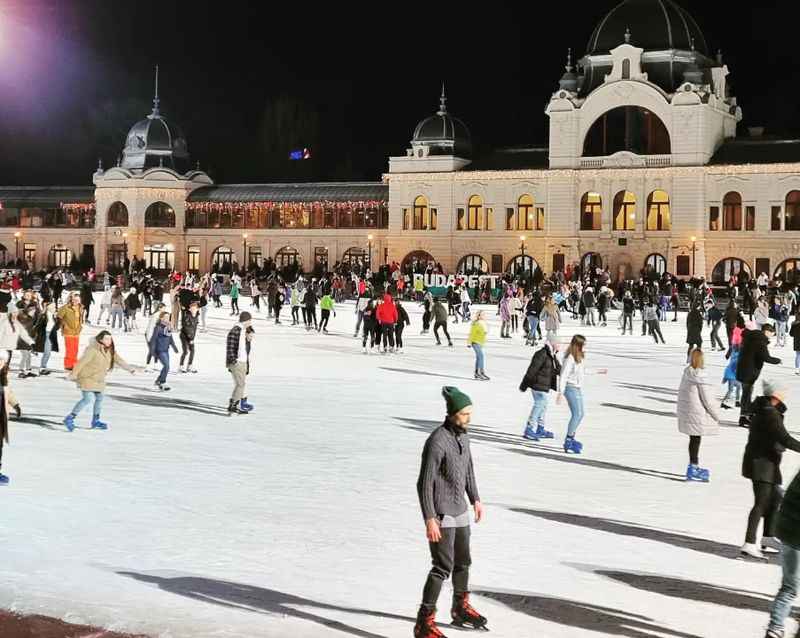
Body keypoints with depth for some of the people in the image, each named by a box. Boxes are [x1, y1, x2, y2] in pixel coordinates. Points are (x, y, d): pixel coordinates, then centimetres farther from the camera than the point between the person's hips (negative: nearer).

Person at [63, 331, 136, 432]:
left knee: (99, 398, 15)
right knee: (87, 399, -17)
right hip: (87, 378, -8)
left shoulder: (110, 351, 3)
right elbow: (82, 362, -21)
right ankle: (70, 418, -10)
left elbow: (118, 360, 0)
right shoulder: (92, 349, -21)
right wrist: (74, 374, -21)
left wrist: (129, 368, -13)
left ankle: (95, 421, 30)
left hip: (98, 380, 8)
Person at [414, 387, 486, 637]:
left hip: (460, 511, 9)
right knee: (443, 567, -10)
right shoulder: (437, 442, -23)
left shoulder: (463, 434, 3)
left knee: (463, 562, 21)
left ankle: (460, 609, 40)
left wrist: (475, 499, 23)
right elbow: (424, 483, -21)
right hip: (441, 514, -9)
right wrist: (429, 520, -23)